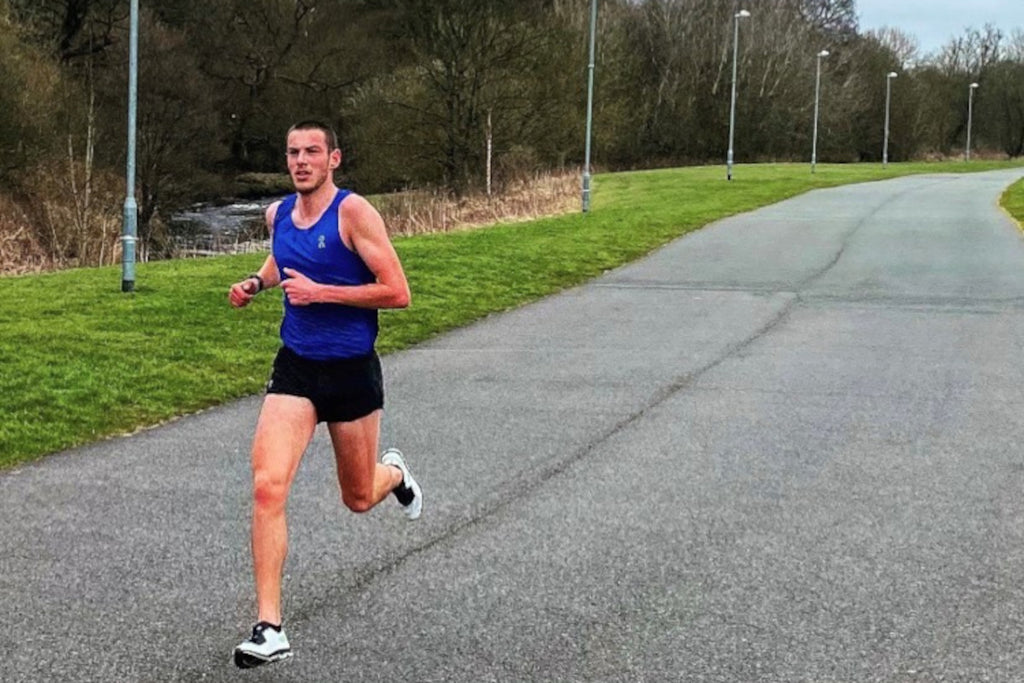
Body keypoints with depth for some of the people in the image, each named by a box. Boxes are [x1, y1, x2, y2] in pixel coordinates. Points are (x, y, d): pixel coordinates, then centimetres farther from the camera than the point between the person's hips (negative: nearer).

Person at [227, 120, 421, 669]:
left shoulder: (354, 212, -14)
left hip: (352, 371, -3)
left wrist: (321, 293, -21)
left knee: (359, 499, 14)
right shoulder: (278, 214, 4)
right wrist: (256, 283, 7)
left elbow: (397, 292, -18)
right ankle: (269, 628, -14)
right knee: (267, 487, -17)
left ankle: (394, 472, 54)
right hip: (295, 368, 3)